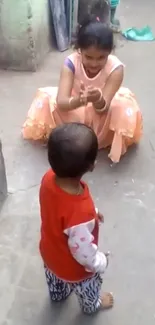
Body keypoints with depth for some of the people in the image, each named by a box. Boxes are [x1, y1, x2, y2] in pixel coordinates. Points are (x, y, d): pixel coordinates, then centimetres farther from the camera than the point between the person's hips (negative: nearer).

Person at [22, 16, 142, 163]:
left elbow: (103, 108, -33)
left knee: (124, 105, -31)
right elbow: (61, 102, -36)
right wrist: (78, 100, -59)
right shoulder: (71, 63, -27)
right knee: (47, 98, -25)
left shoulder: (115, 68, -29)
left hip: (102, 115, 0)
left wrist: (98, 100, -58)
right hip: (74, 111, 1)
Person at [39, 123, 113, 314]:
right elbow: (83, 252, -31)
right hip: (73, 268, -5)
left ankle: (57, 295, 71)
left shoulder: (49, 178, -28)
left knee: (55, 278, 39)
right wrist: (101, 262, -10)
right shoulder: (81, 213, -48)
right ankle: (91, 306, 63)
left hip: (50, 252, 6)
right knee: (88, 287, 31)